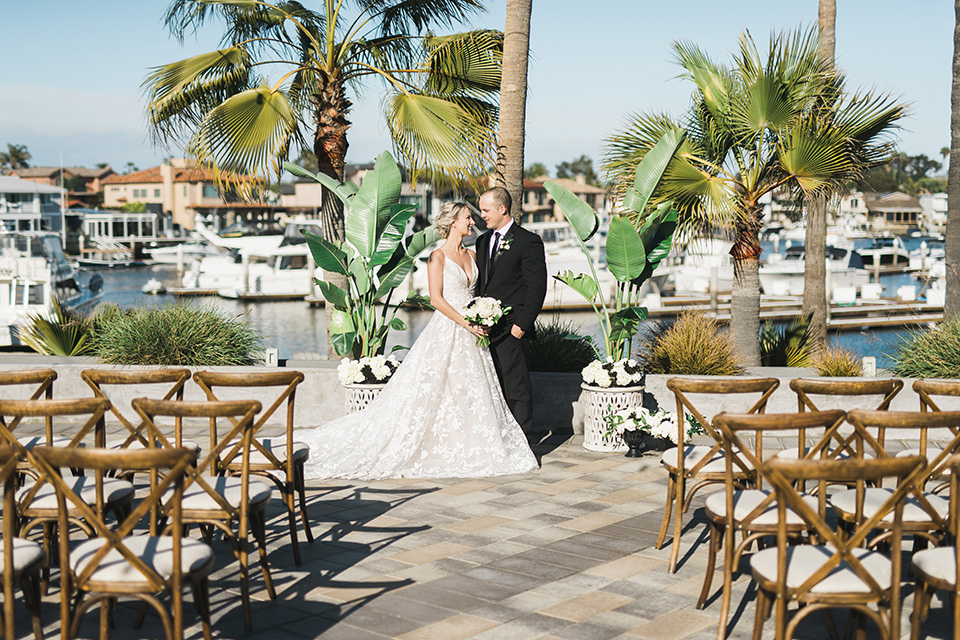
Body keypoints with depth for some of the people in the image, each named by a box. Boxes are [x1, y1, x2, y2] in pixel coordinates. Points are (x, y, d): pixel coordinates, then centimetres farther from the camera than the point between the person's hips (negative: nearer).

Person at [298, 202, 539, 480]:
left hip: (471, 333, 7)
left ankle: (465, 449, 15)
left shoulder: (471, 255, 13)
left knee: (472, 391, 6)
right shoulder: (438, 256, -8)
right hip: (446, 330, -7)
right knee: (430, 390, -6)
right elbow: (436, 298, -14)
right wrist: (467, 323, -18)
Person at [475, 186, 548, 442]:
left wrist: (522, 323, -15)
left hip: (512, 330, -7)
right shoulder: (483, 241, 16)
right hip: (486, 328, 7)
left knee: (517, 388, -4)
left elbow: (537, 287, -10)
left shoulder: (528, 241, -7)